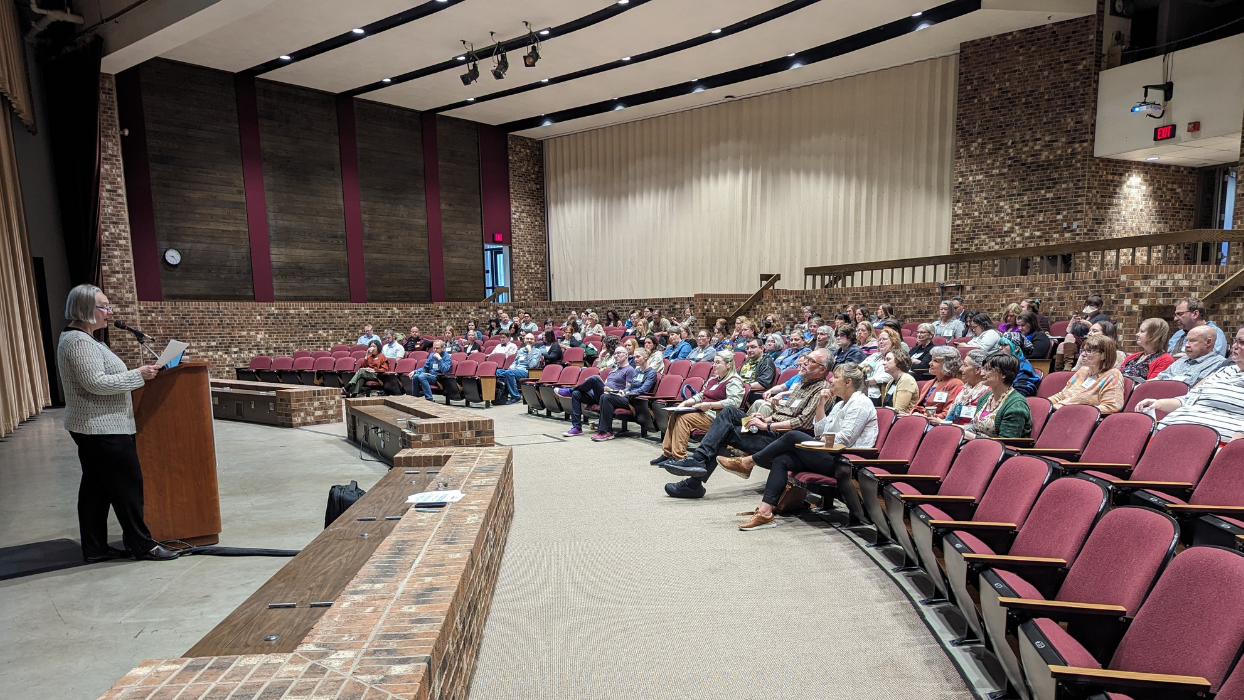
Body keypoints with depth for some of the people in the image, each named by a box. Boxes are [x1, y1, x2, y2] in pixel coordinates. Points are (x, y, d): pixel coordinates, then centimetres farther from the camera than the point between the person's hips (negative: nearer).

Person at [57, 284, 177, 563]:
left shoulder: (80, 338, 15)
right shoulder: (79, 342, -17)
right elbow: (96, 383, -24)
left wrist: (134, 375, 19)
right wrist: (138, 375, -18)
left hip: (92, 427, 11)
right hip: (103, 428, -11)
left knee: (95, 487, 13)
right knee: (128, 485, -4)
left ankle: (95, 549, 20)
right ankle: (142, 545, 3)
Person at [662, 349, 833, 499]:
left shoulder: (822, 390, -8)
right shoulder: (804, 383, 23)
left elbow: (803, 422, -19)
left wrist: (767, 426, -18)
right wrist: (768, 419, 5)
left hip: (781, 438, -9)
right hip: (772, 427, 9)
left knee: (727, 431, -16)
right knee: (728, 413, -8)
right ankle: (699, 460, -15)